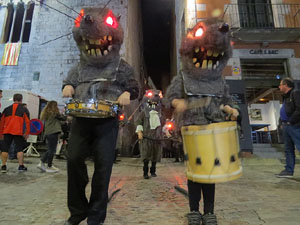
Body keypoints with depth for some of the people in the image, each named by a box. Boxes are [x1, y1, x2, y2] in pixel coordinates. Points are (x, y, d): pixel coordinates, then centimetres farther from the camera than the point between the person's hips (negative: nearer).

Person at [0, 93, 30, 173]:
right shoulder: (24, 109, 1)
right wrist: (27, 133, 2)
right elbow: (27, 122, -3)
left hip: (7, 132, 3)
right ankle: (21, 166, 5)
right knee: (19, 149, 3)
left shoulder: (7, 109, 11)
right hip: (18, 132, -3)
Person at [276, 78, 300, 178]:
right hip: (286, 126, 10)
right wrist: (281, 121, 11)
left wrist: (291, 121, -17)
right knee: (288, 149, 11)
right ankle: (289, 170, 18)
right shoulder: (286, 96, 20)